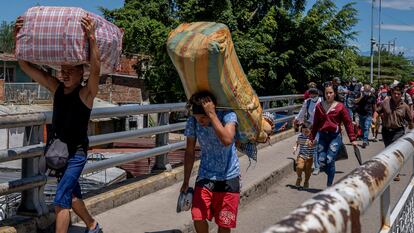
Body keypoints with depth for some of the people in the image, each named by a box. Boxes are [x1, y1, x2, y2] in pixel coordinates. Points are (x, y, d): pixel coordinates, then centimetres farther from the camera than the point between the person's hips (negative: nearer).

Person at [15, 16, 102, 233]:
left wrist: (91, 38, -44)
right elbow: (26, 65, -1)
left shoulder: (85, 93, -15)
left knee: (61, 200, -13)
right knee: (71, 194, 20)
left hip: (76, 153, -7)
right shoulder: (56, 88, 0)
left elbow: (95, 70, -35)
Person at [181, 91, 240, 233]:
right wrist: (186, 182, 6)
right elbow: (189, 152, 1)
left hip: (228, 177, -2)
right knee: (198, 218, -8)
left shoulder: (228, 115, -21)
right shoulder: (192, 122, -11)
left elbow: (227, 140, -41)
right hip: (205, 176, 2)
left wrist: (211, 114, -39)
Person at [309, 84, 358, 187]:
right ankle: (331, 175, 26)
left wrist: (352, 139, -4)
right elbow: (315, 124, 13)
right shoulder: (319, 106, 6)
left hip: (335, 136, -3)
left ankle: (329, 185, 3)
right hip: (323, 136, 3)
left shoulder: (340, 106, -2)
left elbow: (348, 123, -1)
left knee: (330, 160, -11)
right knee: (321, 161, -5)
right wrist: (311, 138, 12)